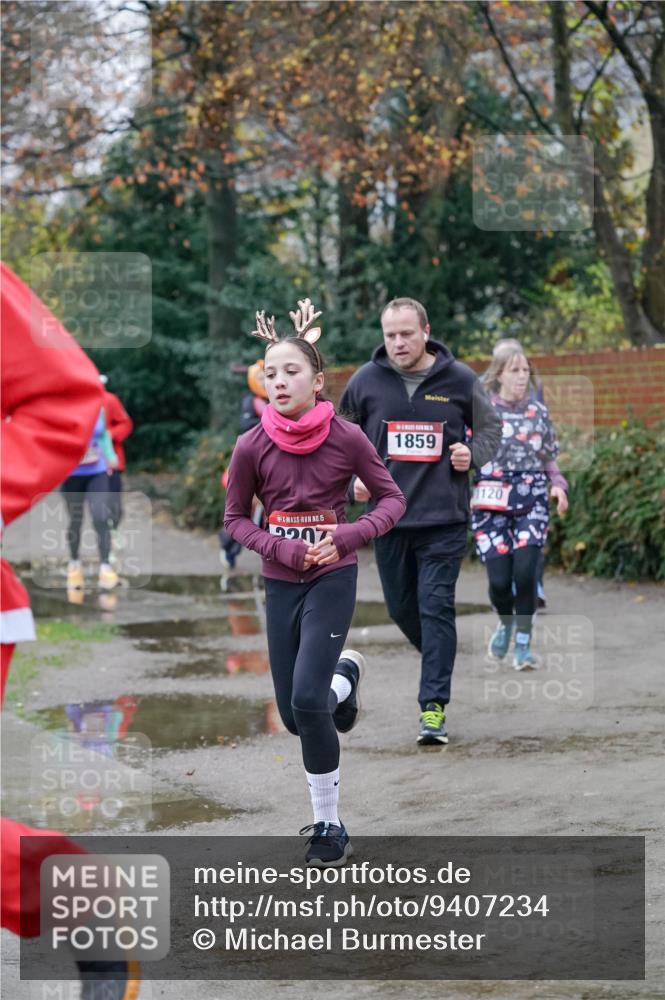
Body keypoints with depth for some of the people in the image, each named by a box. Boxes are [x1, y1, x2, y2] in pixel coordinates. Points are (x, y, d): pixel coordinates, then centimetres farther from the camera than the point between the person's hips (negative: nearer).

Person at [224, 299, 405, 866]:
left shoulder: (347, 438, -13)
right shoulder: (252, 446, -9)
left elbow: (392, 500, -3)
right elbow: (236, 519, 3)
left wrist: (347, 537, -20)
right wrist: (281, 548, -15)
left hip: (333, 579, -3)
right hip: (281, 583, 3)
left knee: (306, 700, -18)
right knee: (294, 715, 6)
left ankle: (328, 826, 0)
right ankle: (344, 675, 42)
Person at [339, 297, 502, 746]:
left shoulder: (460, 380, -2)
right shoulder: (366, 381, 1)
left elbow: (491, 427, 13)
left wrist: (473, 453, -8)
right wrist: (354, 476, -1)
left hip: (445, 517, -2)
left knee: (436, 607, -8)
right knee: (402, 607, 10)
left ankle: (434, 707, -7)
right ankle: (440, 661, 38)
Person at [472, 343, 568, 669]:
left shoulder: (538, 412, 7)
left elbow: (548, 458, 15)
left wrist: (558, 484, -3)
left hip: (532, 501, 1)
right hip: (491, 504, -1)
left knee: (526, 573, -13)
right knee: (499, 578, -7)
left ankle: (523, 645, 3)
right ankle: (506, 622, 27)